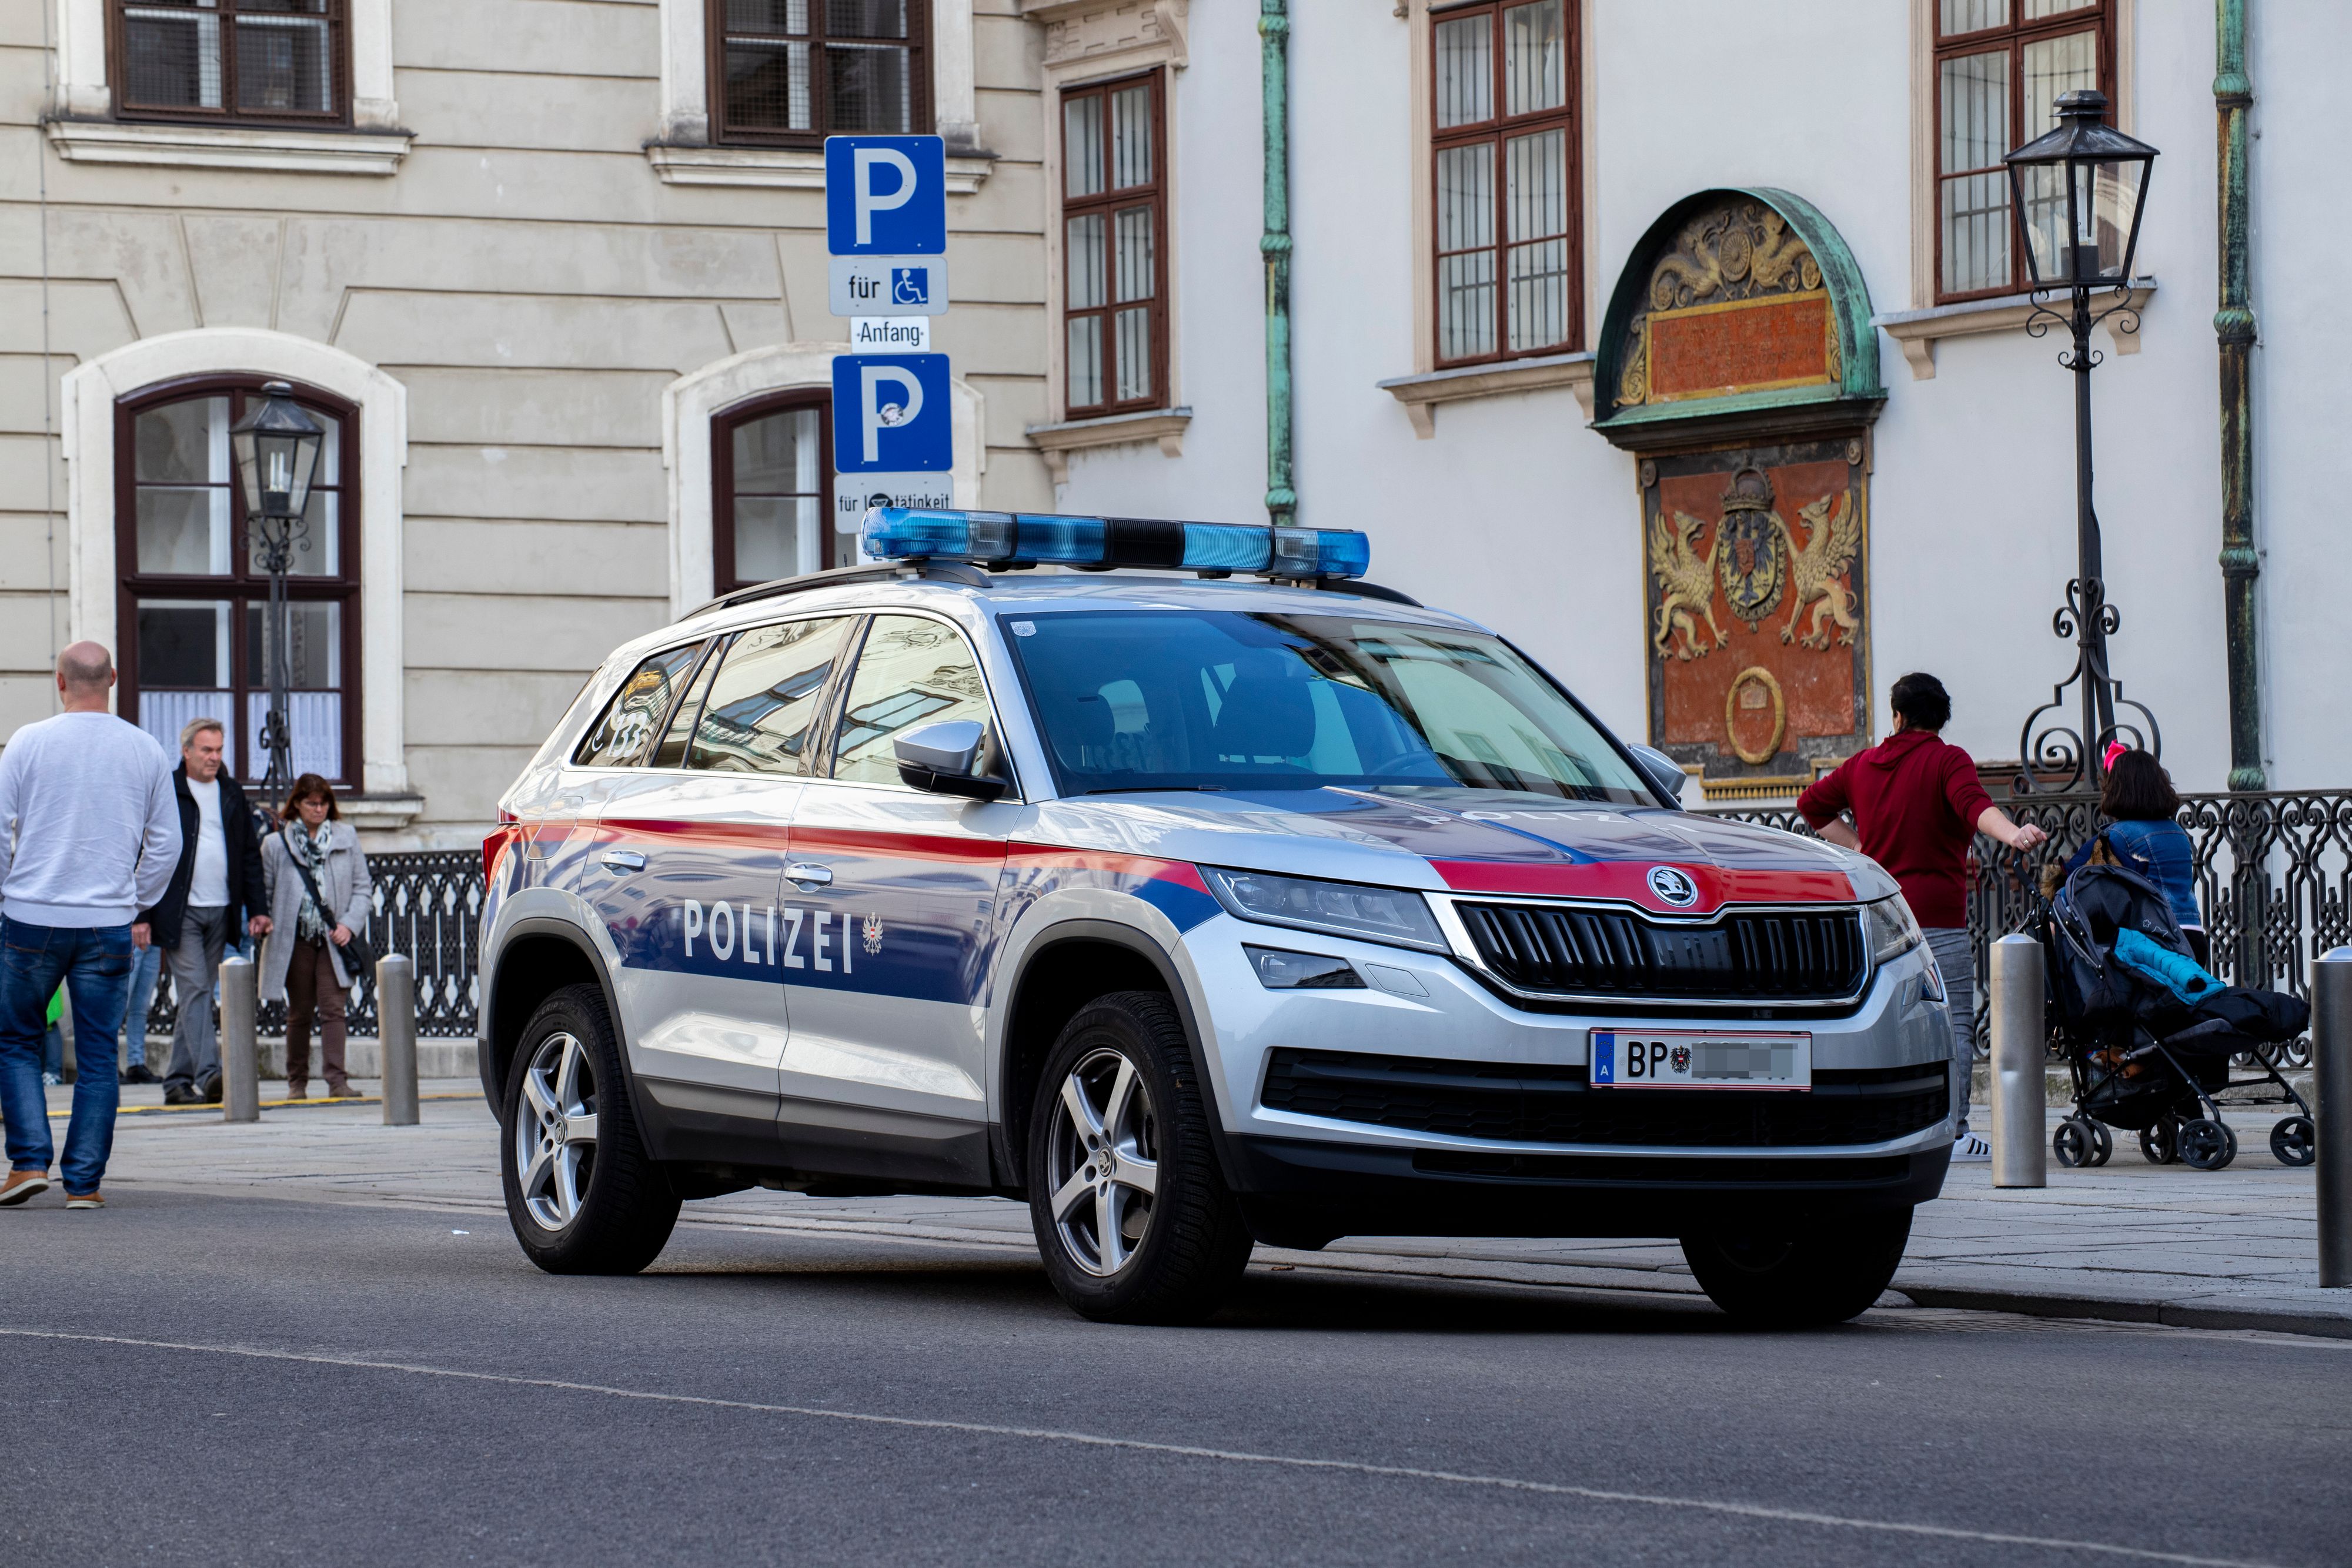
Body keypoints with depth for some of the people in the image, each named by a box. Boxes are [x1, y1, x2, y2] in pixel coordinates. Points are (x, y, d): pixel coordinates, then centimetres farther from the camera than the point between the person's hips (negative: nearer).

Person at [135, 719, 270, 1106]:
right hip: (180, 912, -5)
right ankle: (208, 1074, -23)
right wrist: (141, 915, -7)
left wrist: (256, 909, 9)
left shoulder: (232, 795, 13)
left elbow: (250, 856, 17)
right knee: (194, 991, -14)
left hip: (220, 911, 5)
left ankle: (178, 1081, 12)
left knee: (196, 995, 7)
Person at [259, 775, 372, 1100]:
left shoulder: (346, 838, 8)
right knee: (299, 1013, 7)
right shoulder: (277, 844, 5)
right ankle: (297, 1082, 16)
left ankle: (337, 1079, -15)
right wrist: (263, 923, -8)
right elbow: (264, 892, 8)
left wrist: (350, 924, -4)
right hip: (295, 940, 0)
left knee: (332, 1009, -10)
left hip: (333, 940, 0)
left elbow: (362, 887, 8)